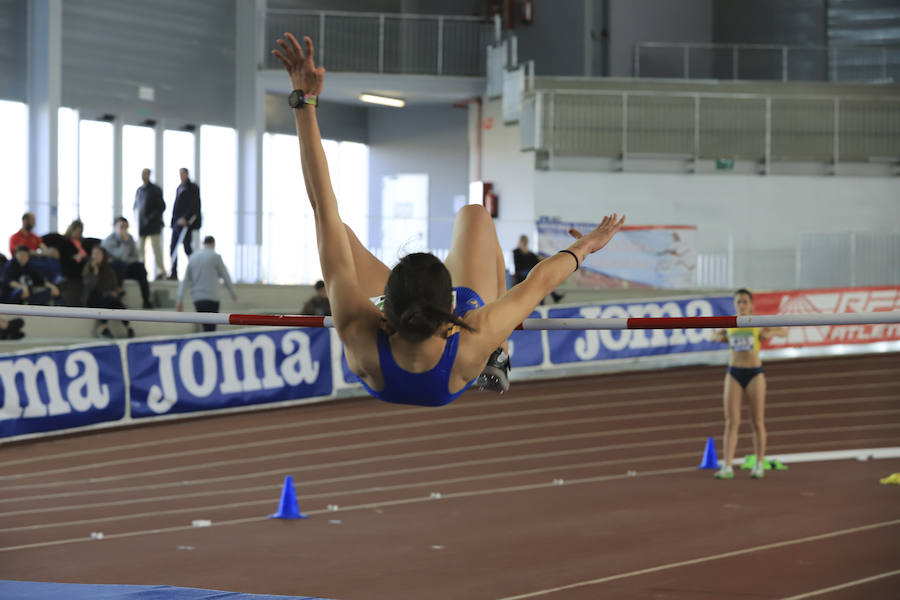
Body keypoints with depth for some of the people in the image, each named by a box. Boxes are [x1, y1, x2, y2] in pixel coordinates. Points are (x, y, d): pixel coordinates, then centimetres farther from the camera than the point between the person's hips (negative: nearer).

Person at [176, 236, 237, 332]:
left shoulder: (193, 257, 12)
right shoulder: (215, 256, -4)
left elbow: (184, 280, 10)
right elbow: (225, 276, 3)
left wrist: (180, 300, 9)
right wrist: (233, 292, 17)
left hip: (197, 299, 5)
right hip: (211, 298, -5)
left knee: (206, 327, 13)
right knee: (210, 329, -8)